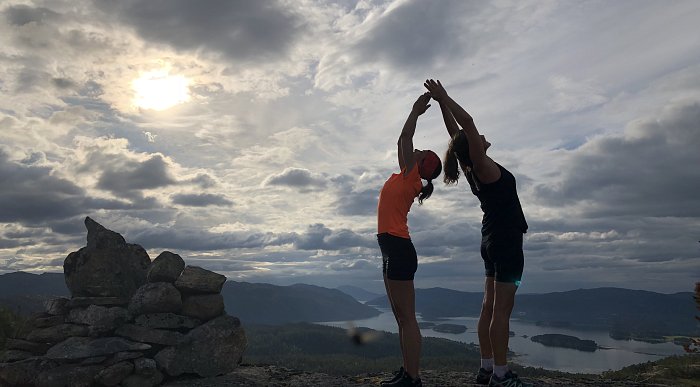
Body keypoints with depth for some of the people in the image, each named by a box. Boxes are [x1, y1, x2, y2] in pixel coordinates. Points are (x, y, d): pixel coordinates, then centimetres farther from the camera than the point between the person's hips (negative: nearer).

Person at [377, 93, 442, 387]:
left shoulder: (411, 176, -4)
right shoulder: (405, 177, 18)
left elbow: (405, 137, -6)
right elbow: (402, 141, 26)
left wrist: (416, 111, 5)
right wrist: (416, 112, 28)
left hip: (399, 249, -10)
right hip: (393, 249, 10)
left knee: (407, 318, -7)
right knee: (402, 318, 11)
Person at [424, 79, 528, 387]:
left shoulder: (472, 167, 6)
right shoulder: (483, 166, -15)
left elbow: (456, 131, 12)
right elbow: (467, 123, -21)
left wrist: (442, 102, 10)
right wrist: (443, 98, -14)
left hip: (494, 239, 9)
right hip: (506, 240, -9)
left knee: (490, 307, 10)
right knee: (501, 310, -6)